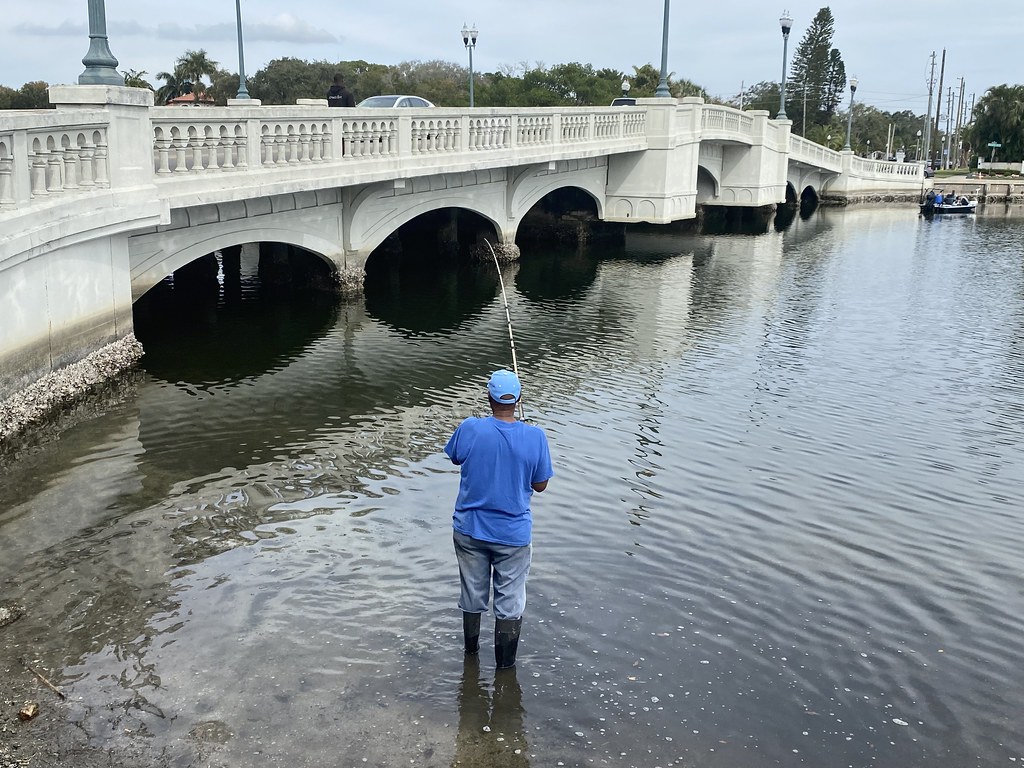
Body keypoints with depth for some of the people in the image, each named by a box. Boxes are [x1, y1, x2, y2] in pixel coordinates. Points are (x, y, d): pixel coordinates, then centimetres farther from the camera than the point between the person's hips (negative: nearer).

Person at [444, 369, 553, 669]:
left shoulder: (469, 429, -18)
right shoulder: (535, 437, -18)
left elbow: (455, 458, 4)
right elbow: (540, 485, -6)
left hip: (470, 530, 2)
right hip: (514, 533, -1)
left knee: (472, 591, 22)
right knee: (510, 600, 15)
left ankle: (471, 646, 42)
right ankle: (504, 661, 27)